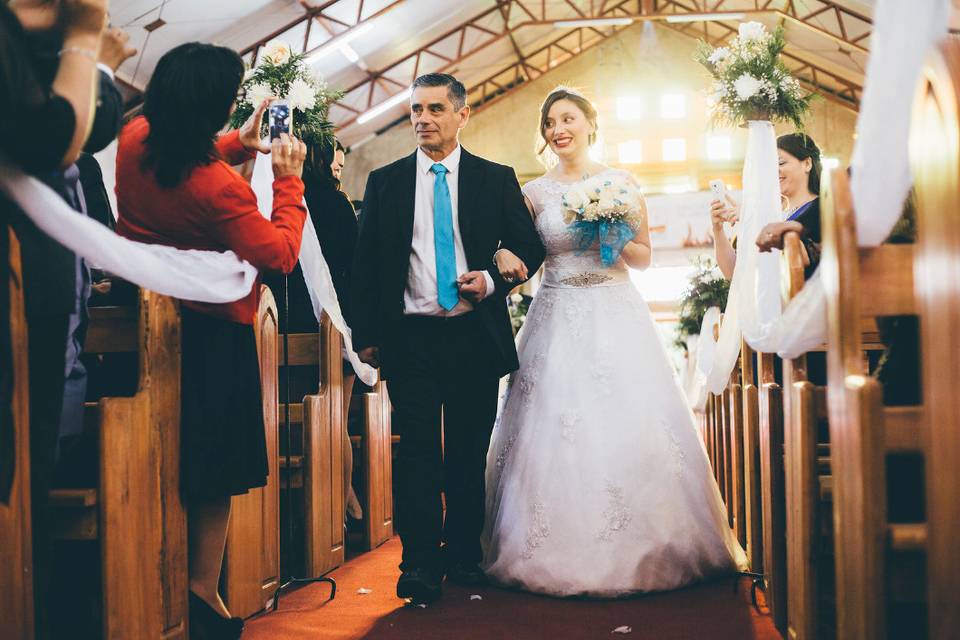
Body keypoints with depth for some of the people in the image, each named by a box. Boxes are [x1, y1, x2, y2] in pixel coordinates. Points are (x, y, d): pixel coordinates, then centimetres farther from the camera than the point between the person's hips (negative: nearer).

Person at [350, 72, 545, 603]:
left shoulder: (496, 179, 6)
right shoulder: (385, 181, 7)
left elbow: (530, 247, 8)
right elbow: (365, 262, 7)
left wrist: (493, 279, -11)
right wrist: (366, 334, 2)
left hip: (475, 335, 1)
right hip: (409, 336, 0)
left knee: (470, 453, 9)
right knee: (417, 454, -1)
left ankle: (463, 555, 22)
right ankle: (420, 563, 6)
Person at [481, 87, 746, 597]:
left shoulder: (620, 182, 6)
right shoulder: (534, 192, 8)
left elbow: (643, 256, 7)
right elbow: (520, 255, 8)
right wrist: (505, 258, -13)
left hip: (616, 317, 0)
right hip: (557, 320, 1)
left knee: (629, 424, -5)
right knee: (553, 427, -5)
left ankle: (633, 548, 7)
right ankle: (561, 552, 5)